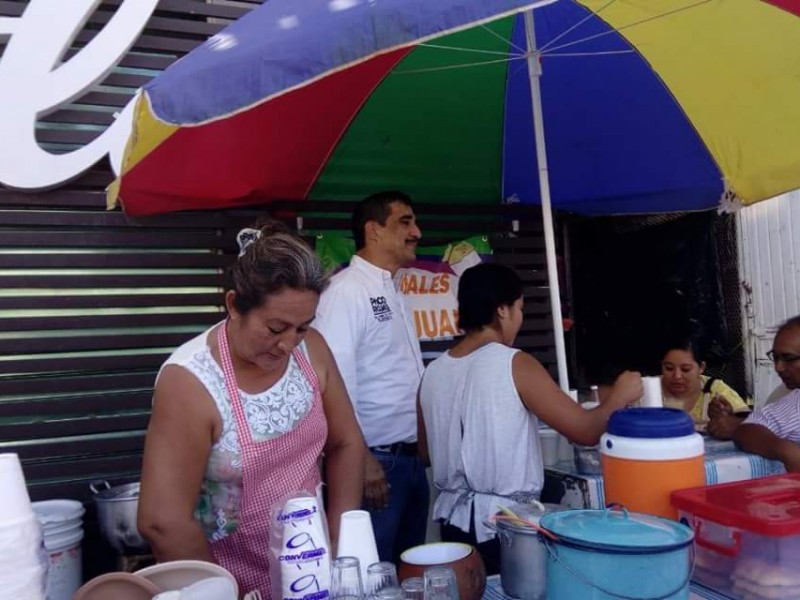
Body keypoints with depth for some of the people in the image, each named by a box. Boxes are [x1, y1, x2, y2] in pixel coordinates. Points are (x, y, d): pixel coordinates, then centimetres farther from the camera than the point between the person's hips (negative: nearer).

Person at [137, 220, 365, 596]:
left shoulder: (311, 350, -10)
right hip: (232, 579, -4)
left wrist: (339, 545, -4)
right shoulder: (191, 382, -24)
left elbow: (346, 444, 1)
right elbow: (162, 522, -24)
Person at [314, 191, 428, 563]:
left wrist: (417, 448, 17)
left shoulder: (392, 291, 13)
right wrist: (360, 458, -23)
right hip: (375, 460, -9)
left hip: (409, 458, 9)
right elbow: (335, 379, -22)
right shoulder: (347, 290, -15)